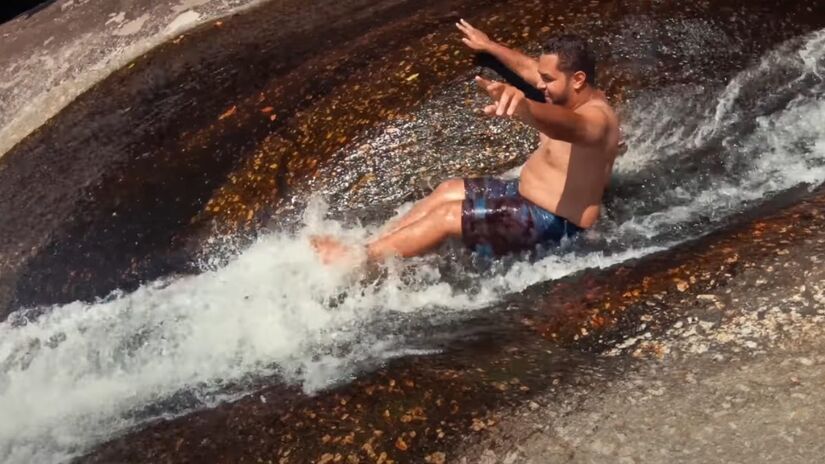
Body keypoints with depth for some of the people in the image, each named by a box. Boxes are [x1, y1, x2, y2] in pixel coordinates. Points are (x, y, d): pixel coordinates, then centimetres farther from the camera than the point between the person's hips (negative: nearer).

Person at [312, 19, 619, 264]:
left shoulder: (594, 118, -28)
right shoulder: (577, 95, 2)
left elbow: (563, 125, -53)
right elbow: (529, 67, 21)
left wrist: (523, 107, -74)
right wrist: (489, 46, 32)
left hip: (556, 224, -10)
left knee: (448, 215, -15)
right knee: (448, 191, 8)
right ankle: (367, 249, 8)